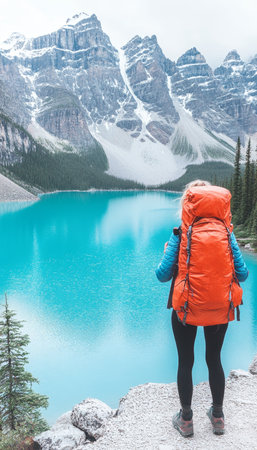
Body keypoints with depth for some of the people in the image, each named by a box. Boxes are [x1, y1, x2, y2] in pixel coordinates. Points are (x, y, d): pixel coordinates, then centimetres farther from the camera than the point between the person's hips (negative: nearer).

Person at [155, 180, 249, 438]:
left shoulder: (181, 234, -12)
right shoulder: (227, 233, -5)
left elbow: (162, 275, -11)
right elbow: (242, 274, -5)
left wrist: (168, 249, 7)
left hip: (187, 308, -2)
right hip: (221, 309, 3)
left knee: (185, 362, 15)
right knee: (214, 359, 21)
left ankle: (186, 420, 30)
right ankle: (217, 417, 38)